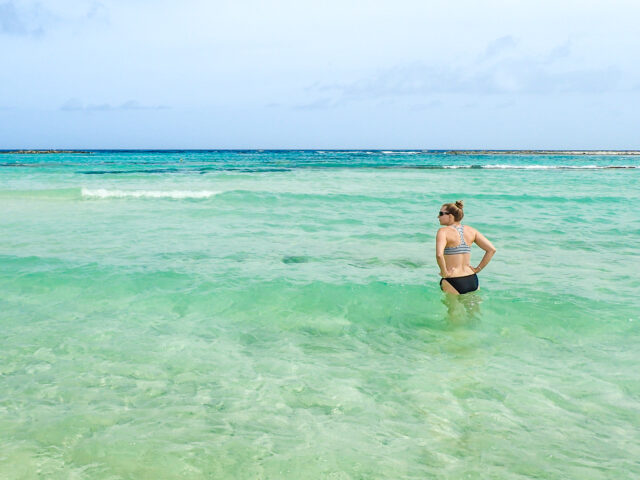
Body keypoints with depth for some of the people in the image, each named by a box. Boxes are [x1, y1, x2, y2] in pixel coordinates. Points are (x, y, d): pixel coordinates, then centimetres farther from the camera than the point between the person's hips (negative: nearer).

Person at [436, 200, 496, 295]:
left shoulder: (443, 231, -10)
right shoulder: (471, 230, 8)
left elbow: (439, 255, -28)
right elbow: (492, 250, 6)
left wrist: (444, 272, -13)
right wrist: (478, 269, 9)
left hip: (453, 283, -6)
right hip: (473, 281, 6)